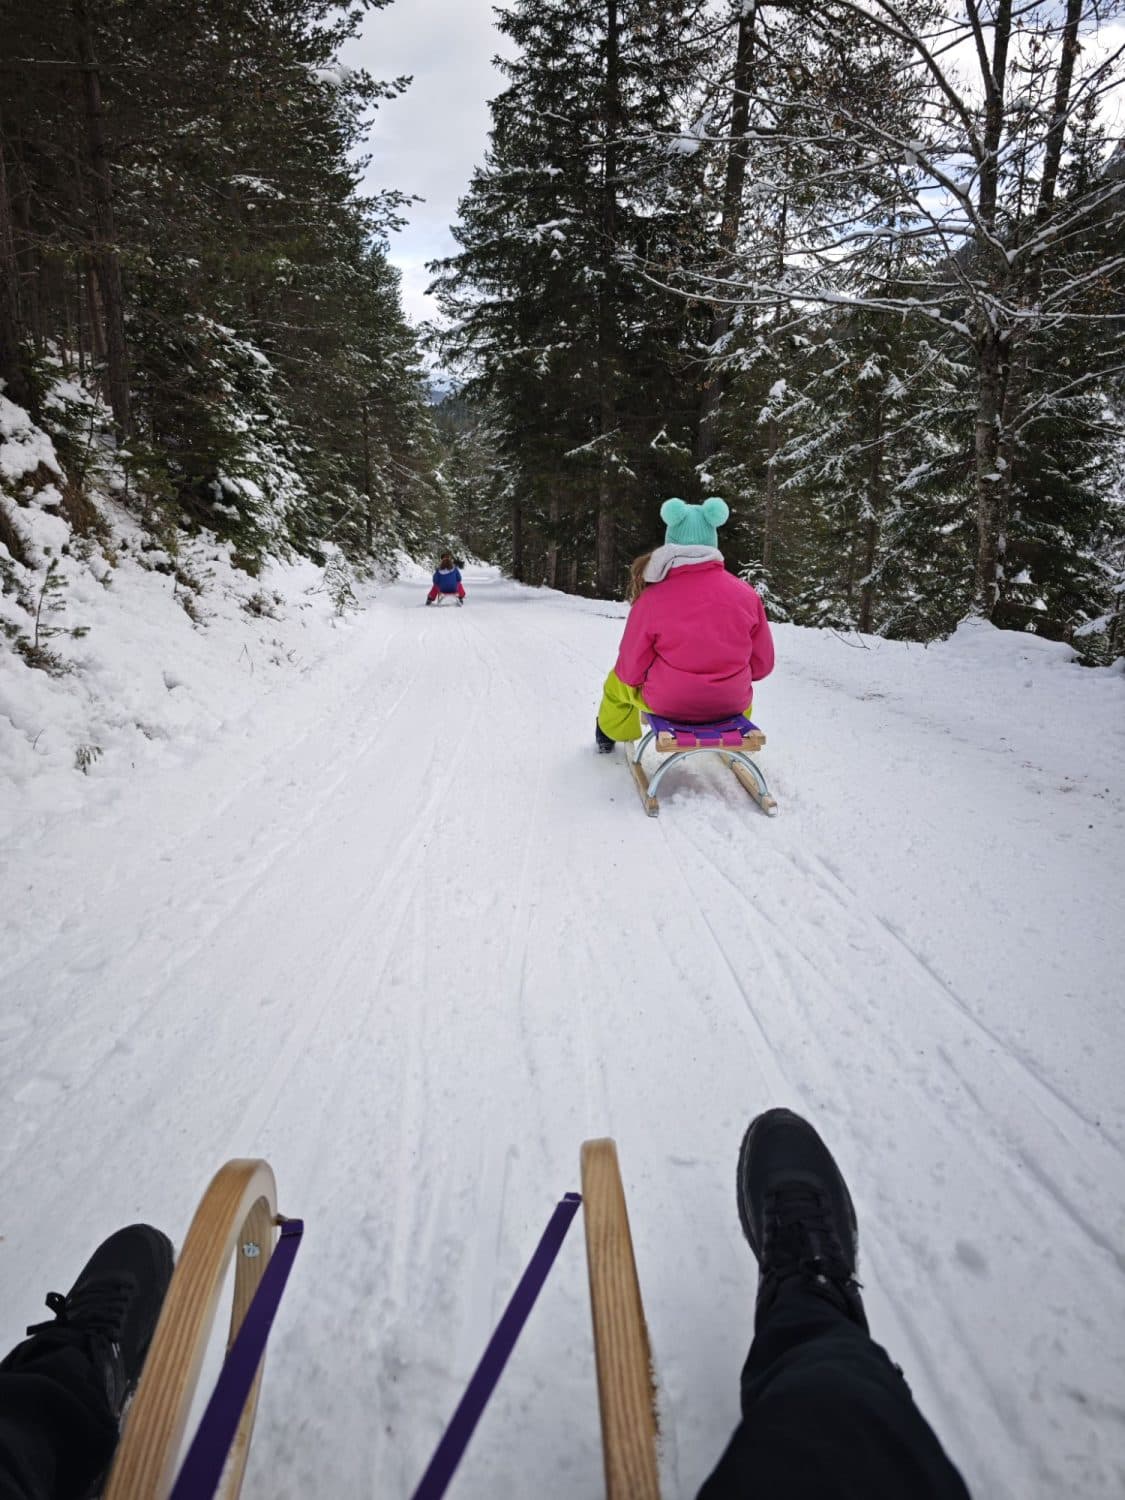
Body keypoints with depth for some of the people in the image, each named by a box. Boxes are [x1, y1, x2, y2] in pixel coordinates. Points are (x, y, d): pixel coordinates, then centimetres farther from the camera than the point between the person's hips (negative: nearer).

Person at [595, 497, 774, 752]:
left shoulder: (651, 599, -16)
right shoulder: (745, 594, -10)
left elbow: (630, 672, -11)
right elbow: (762, 665, -1)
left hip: (666, 702, -2)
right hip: (732, 703, 2)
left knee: (617, 680, 31)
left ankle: (609, 735, 55)